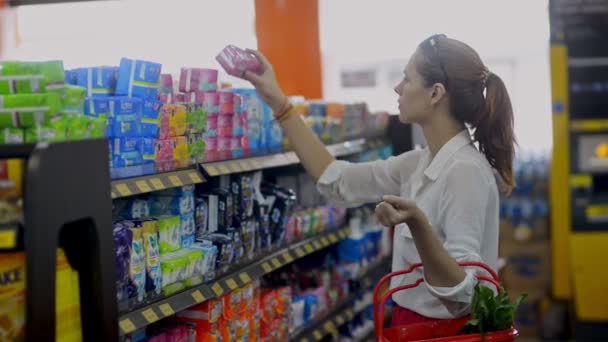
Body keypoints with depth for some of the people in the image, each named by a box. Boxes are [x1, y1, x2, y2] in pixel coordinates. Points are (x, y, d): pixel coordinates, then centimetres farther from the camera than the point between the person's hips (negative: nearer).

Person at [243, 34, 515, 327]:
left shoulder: (466, 170, -22)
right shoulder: (422, 163, 2)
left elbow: (461, 294, -26)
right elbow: (336, 179, 9)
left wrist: (417, 225, -40)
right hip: (413, 323, 8)